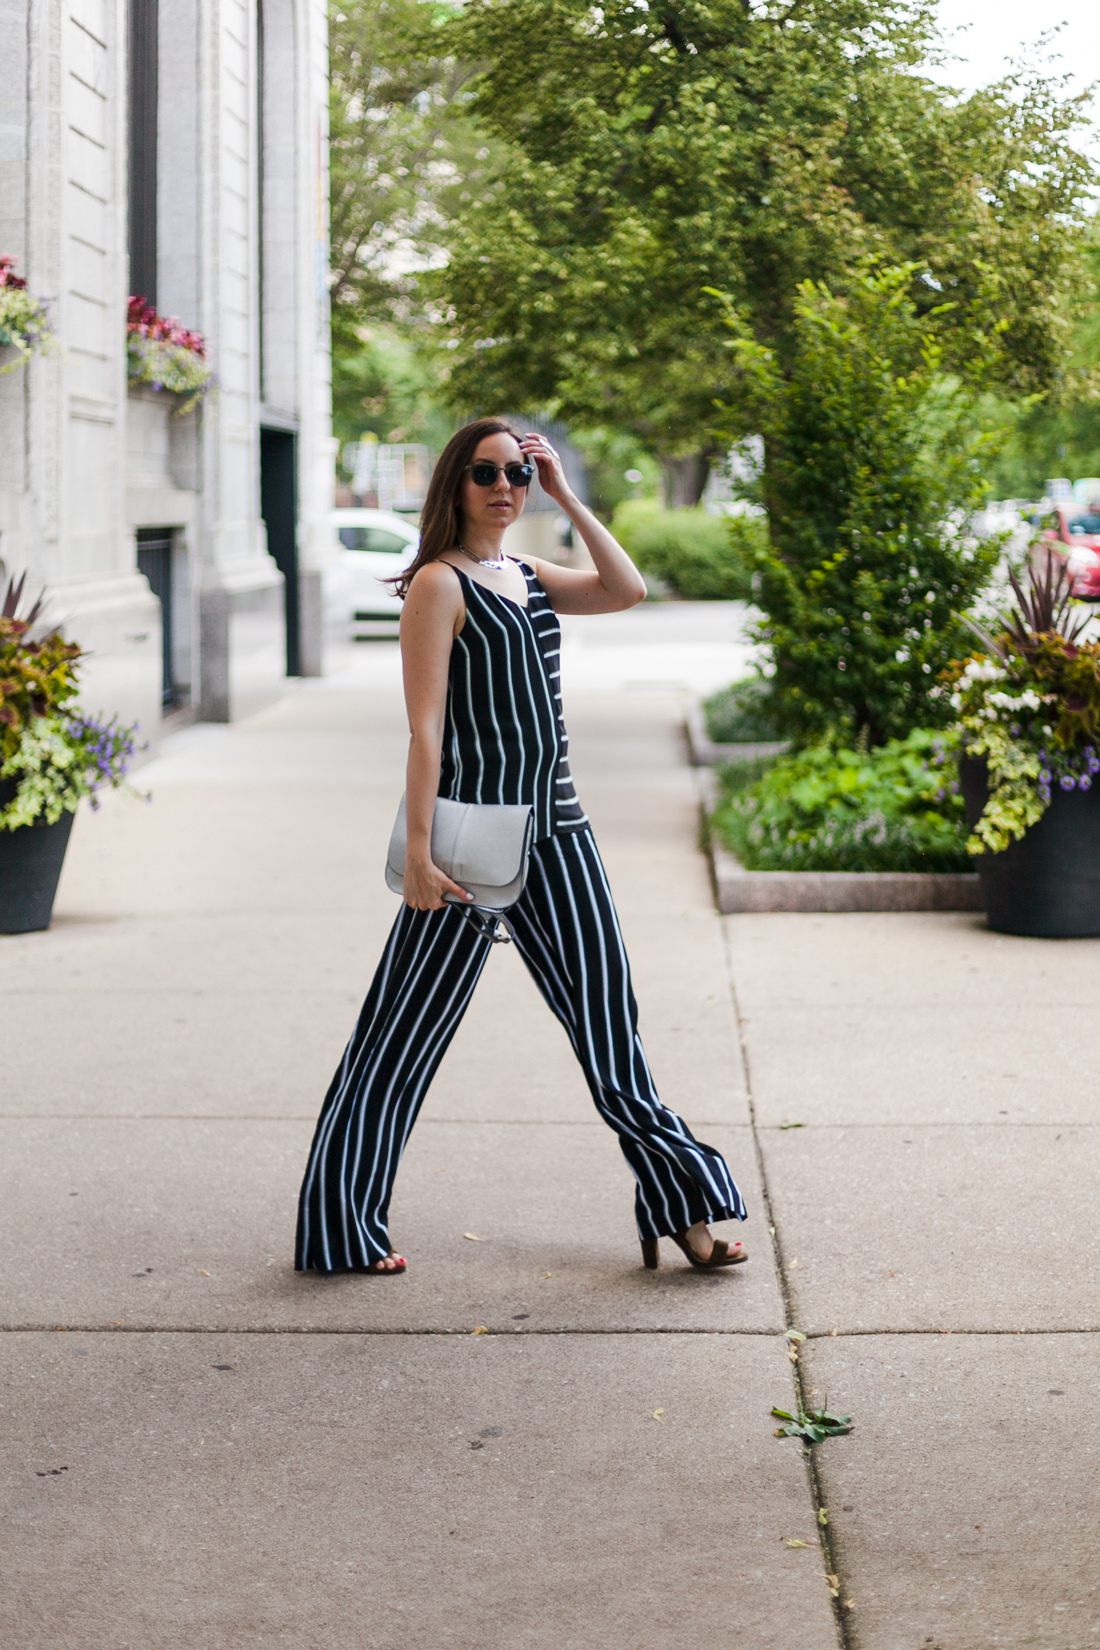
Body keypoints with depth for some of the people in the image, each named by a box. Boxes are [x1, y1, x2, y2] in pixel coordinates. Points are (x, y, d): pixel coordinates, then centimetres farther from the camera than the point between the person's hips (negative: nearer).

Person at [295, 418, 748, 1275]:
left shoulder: (531, 578, 15)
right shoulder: (440, 583, -8)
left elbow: (628, 590, 1)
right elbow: (426, 726, -13)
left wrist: (567, 495, 1)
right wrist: (419, 850, -18)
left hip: (555, 827, 7)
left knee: (606, 1019, 8)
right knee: (407, 1028, 0)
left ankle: (680, 1203, 13)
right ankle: (338, 1228, 10)